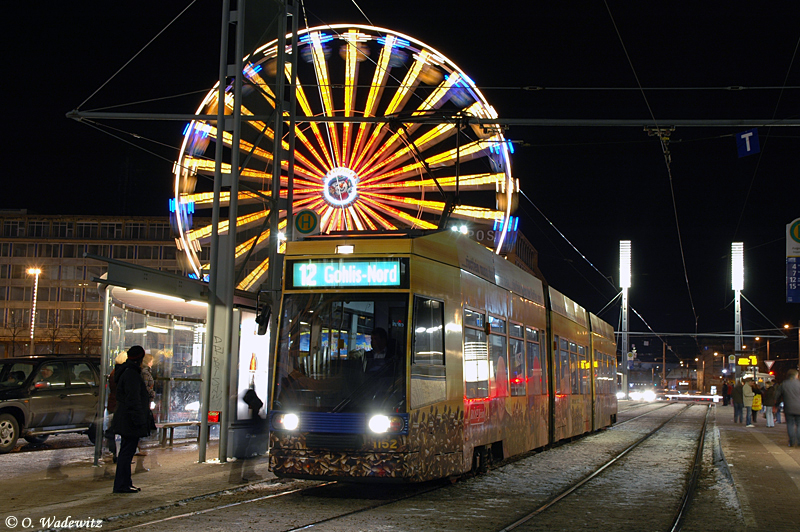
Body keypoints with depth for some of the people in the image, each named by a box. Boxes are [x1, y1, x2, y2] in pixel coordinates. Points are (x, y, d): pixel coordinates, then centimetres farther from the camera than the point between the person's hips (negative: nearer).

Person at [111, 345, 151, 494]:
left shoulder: (127, 373, 16)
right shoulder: (132, 375, -18)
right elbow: (133, 400, -23)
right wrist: (138, 420, -22)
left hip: (125, 421, 11)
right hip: (130, 422, -11)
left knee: (126, 452, 15)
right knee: (127, 451, -6)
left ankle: (125, 483, 22)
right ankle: (122, 485, -3)